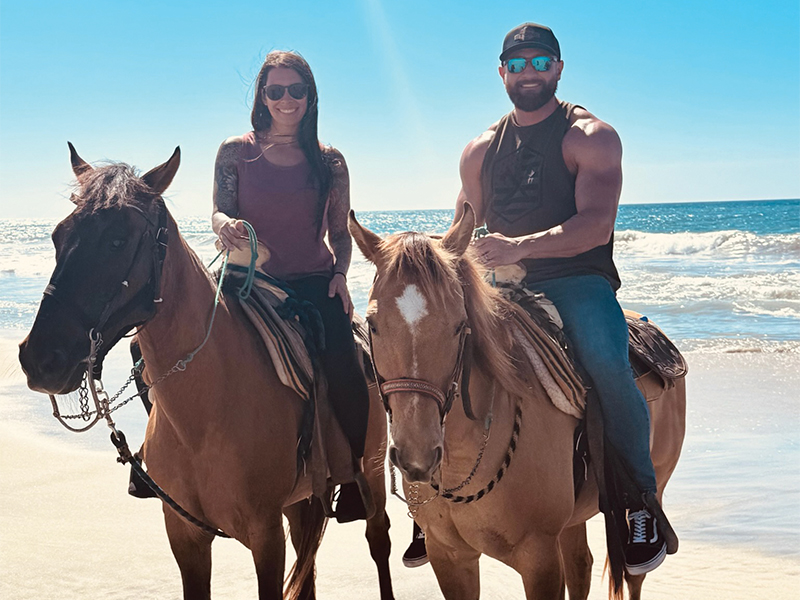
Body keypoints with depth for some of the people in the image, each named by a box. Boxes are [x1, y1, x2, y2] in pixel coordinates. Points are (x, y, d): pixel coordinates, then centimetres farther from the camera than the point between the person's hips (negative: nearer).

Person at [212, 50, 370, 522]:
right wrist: (225, 226, -20)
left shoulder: (329, 162, 8)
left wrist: (339, 274, -4)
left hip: (315, 284, 0)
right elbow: (220, 213, 3)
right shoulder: (236, 152, 6)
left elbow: (340, 232, 13)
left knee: (344, 372, -22)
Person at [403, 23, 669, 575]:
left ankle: (641, 497, -16)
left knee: (606, 362, -35)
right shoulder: (482, 150, 15)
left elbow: (597, 223, -17)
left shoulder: (591, 136, -2)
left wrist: (520, 247, -31)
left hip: (579, 282, -5)